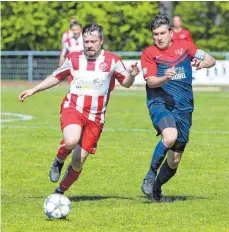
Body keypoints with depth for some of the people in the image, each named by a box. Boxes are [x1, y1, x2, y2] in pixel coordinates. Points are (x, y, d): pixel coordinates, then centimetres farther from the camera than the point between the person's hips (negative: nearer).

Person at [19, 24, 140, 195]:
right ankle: (59, 161, 1)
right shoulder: (73, 58, 4)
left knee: (79, 160, 0)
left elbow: (126, 83, 6)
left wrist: (132, 75, -17)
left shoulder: (112, 61, -1)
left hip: (95, 117, 1)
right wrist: (33, 90, 14)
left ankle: (60, 191, 21)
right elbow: (56, 77, 17)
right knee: (71, 141, -33)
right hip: (72, 108, -1)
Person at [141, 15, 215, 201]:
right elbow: (150, 81, -8)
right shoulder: (149, 53, 1)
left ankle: (156, 187, 29)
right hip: (159, 103, -3)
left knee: (174, 161, 3)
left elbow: (211, 60, 13)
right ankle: (151, 174, -16)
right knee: (170, 136, -35)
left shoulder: (184, 46, 9)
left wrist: (203, 63, -10)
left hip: (183, 108, 3)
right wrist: (165, 78, -29)